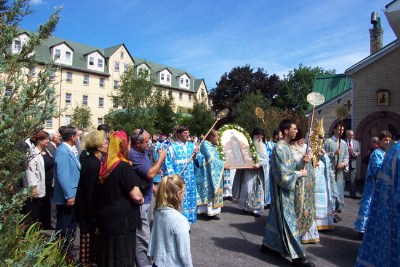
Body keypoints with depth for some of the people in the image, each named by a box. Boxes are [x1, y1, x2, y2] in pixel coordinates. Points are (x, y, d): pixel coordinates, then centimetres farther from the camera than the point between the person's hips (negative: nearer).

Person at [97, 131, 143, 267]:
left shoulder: (105, 165, 5)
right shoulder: (124, 167, -20)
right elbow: (136, 196, -23)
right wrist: (141, 199, -2)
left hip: (107, 218, 8)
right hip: (122, 219, -8)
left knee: (109, 253, 20)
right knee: (122, 256, 5)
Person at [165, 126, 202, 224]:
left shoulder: (192, 146, 9)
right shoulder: (172, 147, -4)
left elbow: (200, 160, 10)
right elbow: (168, 164, -6)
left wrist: (196, 155, -11)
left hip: (191, 179, 5)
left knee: (190, 199, 11)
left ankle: (187, 221, 25)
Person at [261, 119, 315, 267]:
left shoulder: (286, 147, 11)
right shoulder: (280, 148, -20)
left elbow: (290, 166, 15)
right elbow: (283, 173, -22)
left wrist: (302, 161, 0)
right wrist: (300, 174, -12)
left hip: (285, 188, 10)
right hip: (282, 190, -10)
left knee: (277, 217, 17)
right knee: (288, 221, -5)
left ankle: (268, 245, 29)